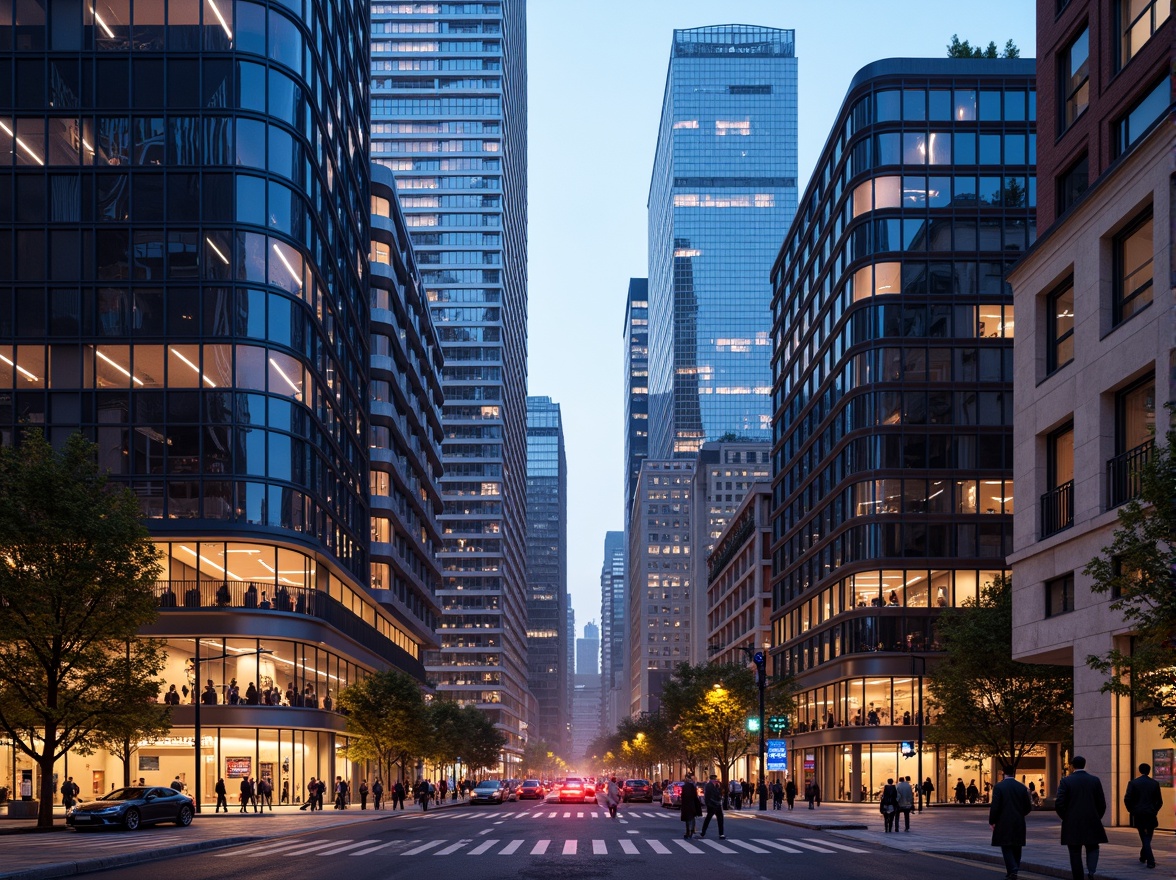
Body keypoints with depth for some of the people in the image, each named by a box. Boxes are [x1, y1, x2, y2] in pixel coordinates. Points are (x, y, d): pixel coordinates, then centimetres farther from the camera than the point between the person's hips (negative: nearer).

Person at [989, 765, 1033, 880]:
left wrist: (992, 821, -1)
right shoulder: (1022, 787, 2)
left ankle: (1012, 871, -15)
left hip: (1004, 824, -4)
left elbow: (994, 806, -13)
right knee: (1016, 848, 13)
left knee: (1006, 848, 0)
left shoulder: (998, 786, -9)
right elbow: (1028, 808, 7)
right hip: (1019, 824, 4)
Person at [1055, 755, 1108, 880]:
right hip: (1092, 823, 2)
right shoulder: (1095, 780, 1)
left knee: (1075, 854, 6)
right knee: (1092, 848, 16)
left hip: (1072, 825, -2)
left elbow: (1059, 804, -11)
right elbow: (1102, 803, 1)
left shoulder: (1066, 781, -6)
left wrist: (1066, 818, 7)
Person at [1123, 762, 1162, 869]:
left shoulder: (1133, 783, -4)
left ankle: (1151, 861, -8)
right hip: (1151, 815, 2)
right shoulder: (1155, 783, 1)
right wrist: (1154, 811, 15)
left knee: (1144, 838, 1)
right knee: (1148, 837, 18)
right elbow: (1159, 801, 2)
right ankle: (1143, 856, 28)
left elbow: (1127, 799, -9)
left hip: (1138, 815, -2)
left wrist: (1131, 810, 5)